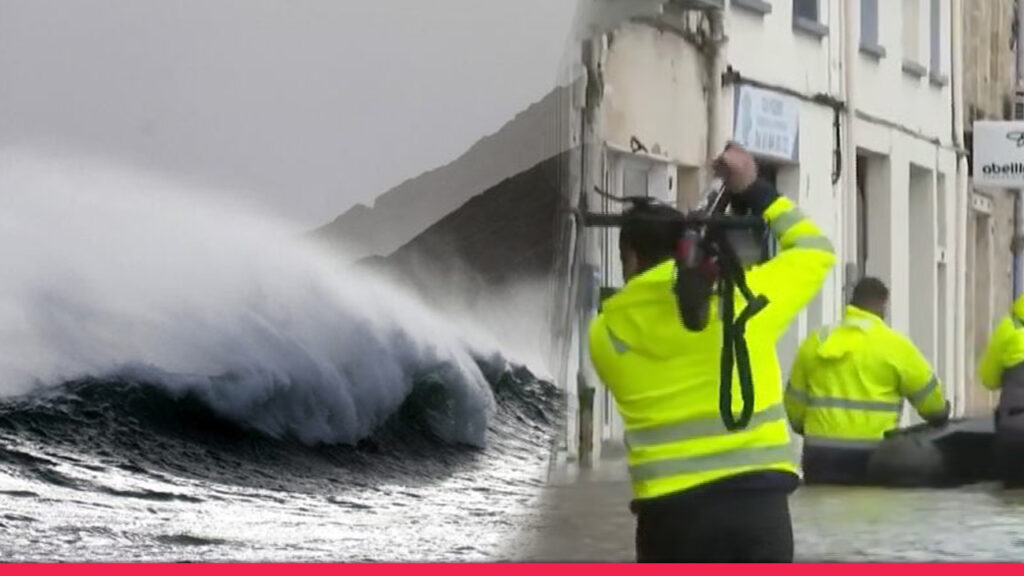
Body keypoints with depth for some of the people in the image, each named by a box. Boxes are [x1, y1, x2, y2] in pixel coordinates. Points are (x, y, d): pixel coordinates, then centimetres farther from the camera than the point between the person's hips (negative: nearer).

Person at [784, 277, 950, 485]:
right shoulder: (894, 345, -3)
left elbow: (795, 400, 15)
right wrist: (939, 417, 27)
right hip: (871, 455, -4)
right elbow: (929, 396, 5)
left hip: (821, 453, 4)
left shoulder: (816, 341, 8)